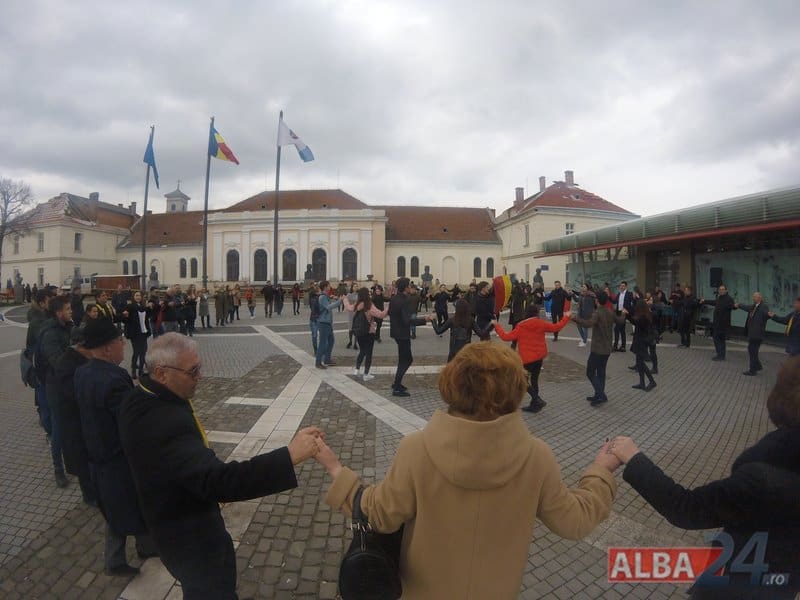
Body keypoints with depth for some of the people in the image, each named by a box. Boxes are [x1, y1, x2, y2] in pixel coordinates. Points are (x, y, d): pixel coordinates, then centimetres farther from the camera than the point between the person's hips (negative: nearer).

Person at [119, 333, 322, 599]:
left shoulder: (140, 398, -7)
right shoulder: (165, 423, -39)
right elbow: (218, 481, -46)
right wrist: (290, 455, -48)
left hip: (173, 516, 10)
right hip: (187, 535, -10)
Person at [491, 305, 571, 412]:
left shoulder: (520, 327, -9)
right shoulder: (541, 324, 0)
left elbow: (506, 337, -9)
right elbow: (556, 327, 9)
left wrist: (497, 326, 3)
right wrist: (566, 317, 23)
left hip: (527, 358, -5)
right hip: (539, 356, 5)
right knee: (534, 380, 15)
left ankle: (538, 400, -12)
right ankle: (534, 405, 20)